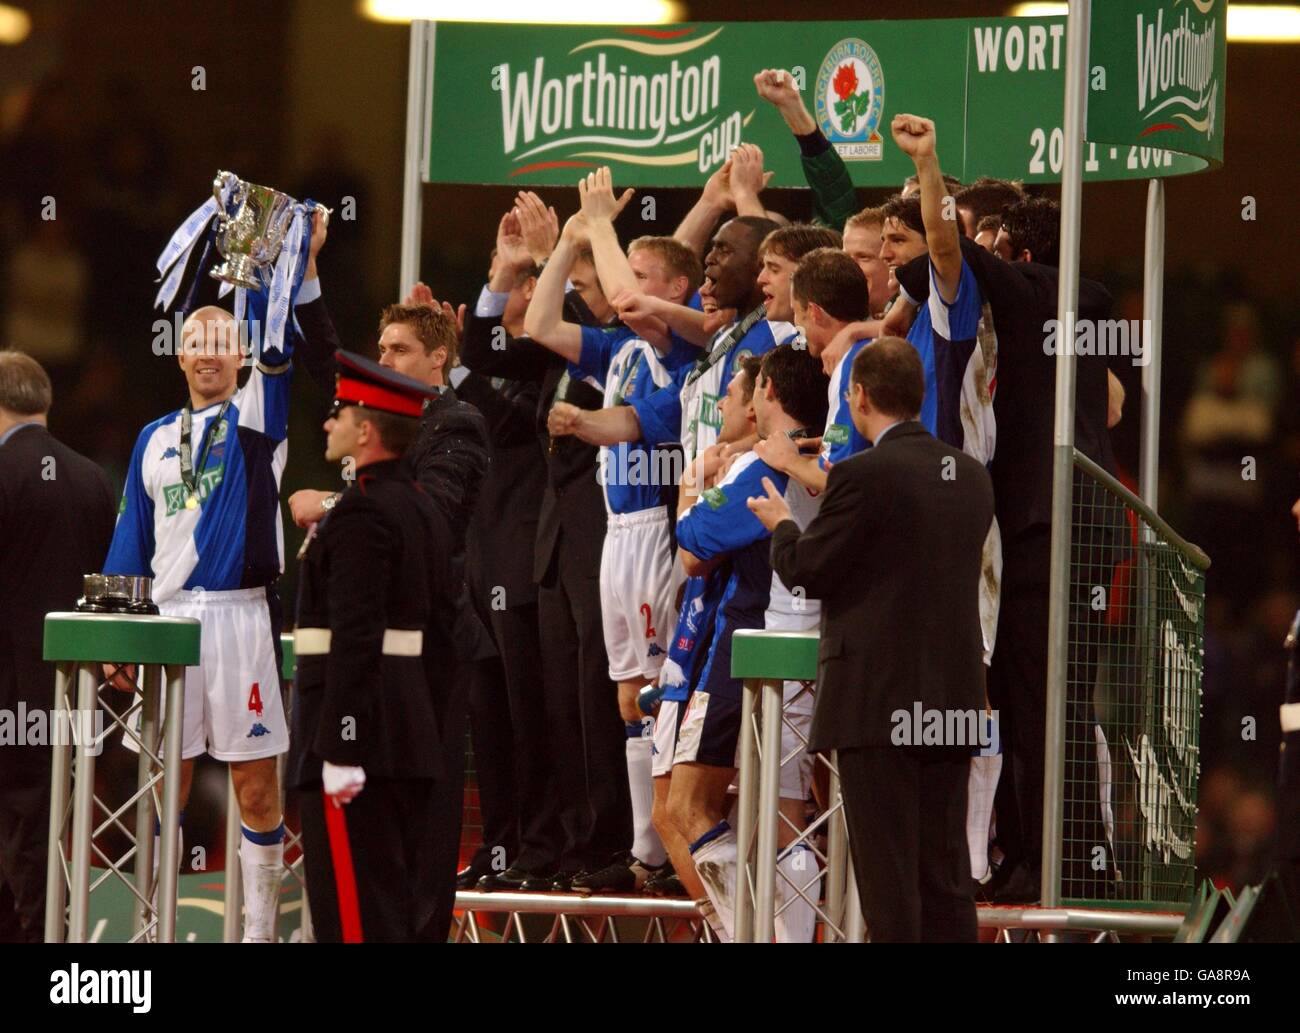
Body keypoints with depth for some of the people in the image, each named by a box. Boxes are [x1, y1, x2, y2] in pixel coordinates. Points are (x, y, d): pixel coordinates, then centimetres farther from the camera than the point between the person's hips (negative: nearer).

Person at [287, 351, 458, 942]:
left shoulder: (361, 513, -14)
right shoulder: (425, 511, 15)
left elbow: (356, 637, -21)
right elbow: (441, 633, 18)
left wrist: (340, 750, -22)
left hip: (360, 736, -10)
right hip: (413, 738, 10)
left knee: (356, 914, -9)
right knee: (408, 905, 11)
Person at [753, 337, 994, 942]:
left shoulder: (864, 476, -13)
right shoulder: (972, 476, 9)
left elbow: (806, 571, -8)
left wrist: (781, 524, 14)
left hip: (880, 702, -7)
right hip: (954, 699, 7)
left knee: (887, 875, -4)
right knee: (946, 873, 9)